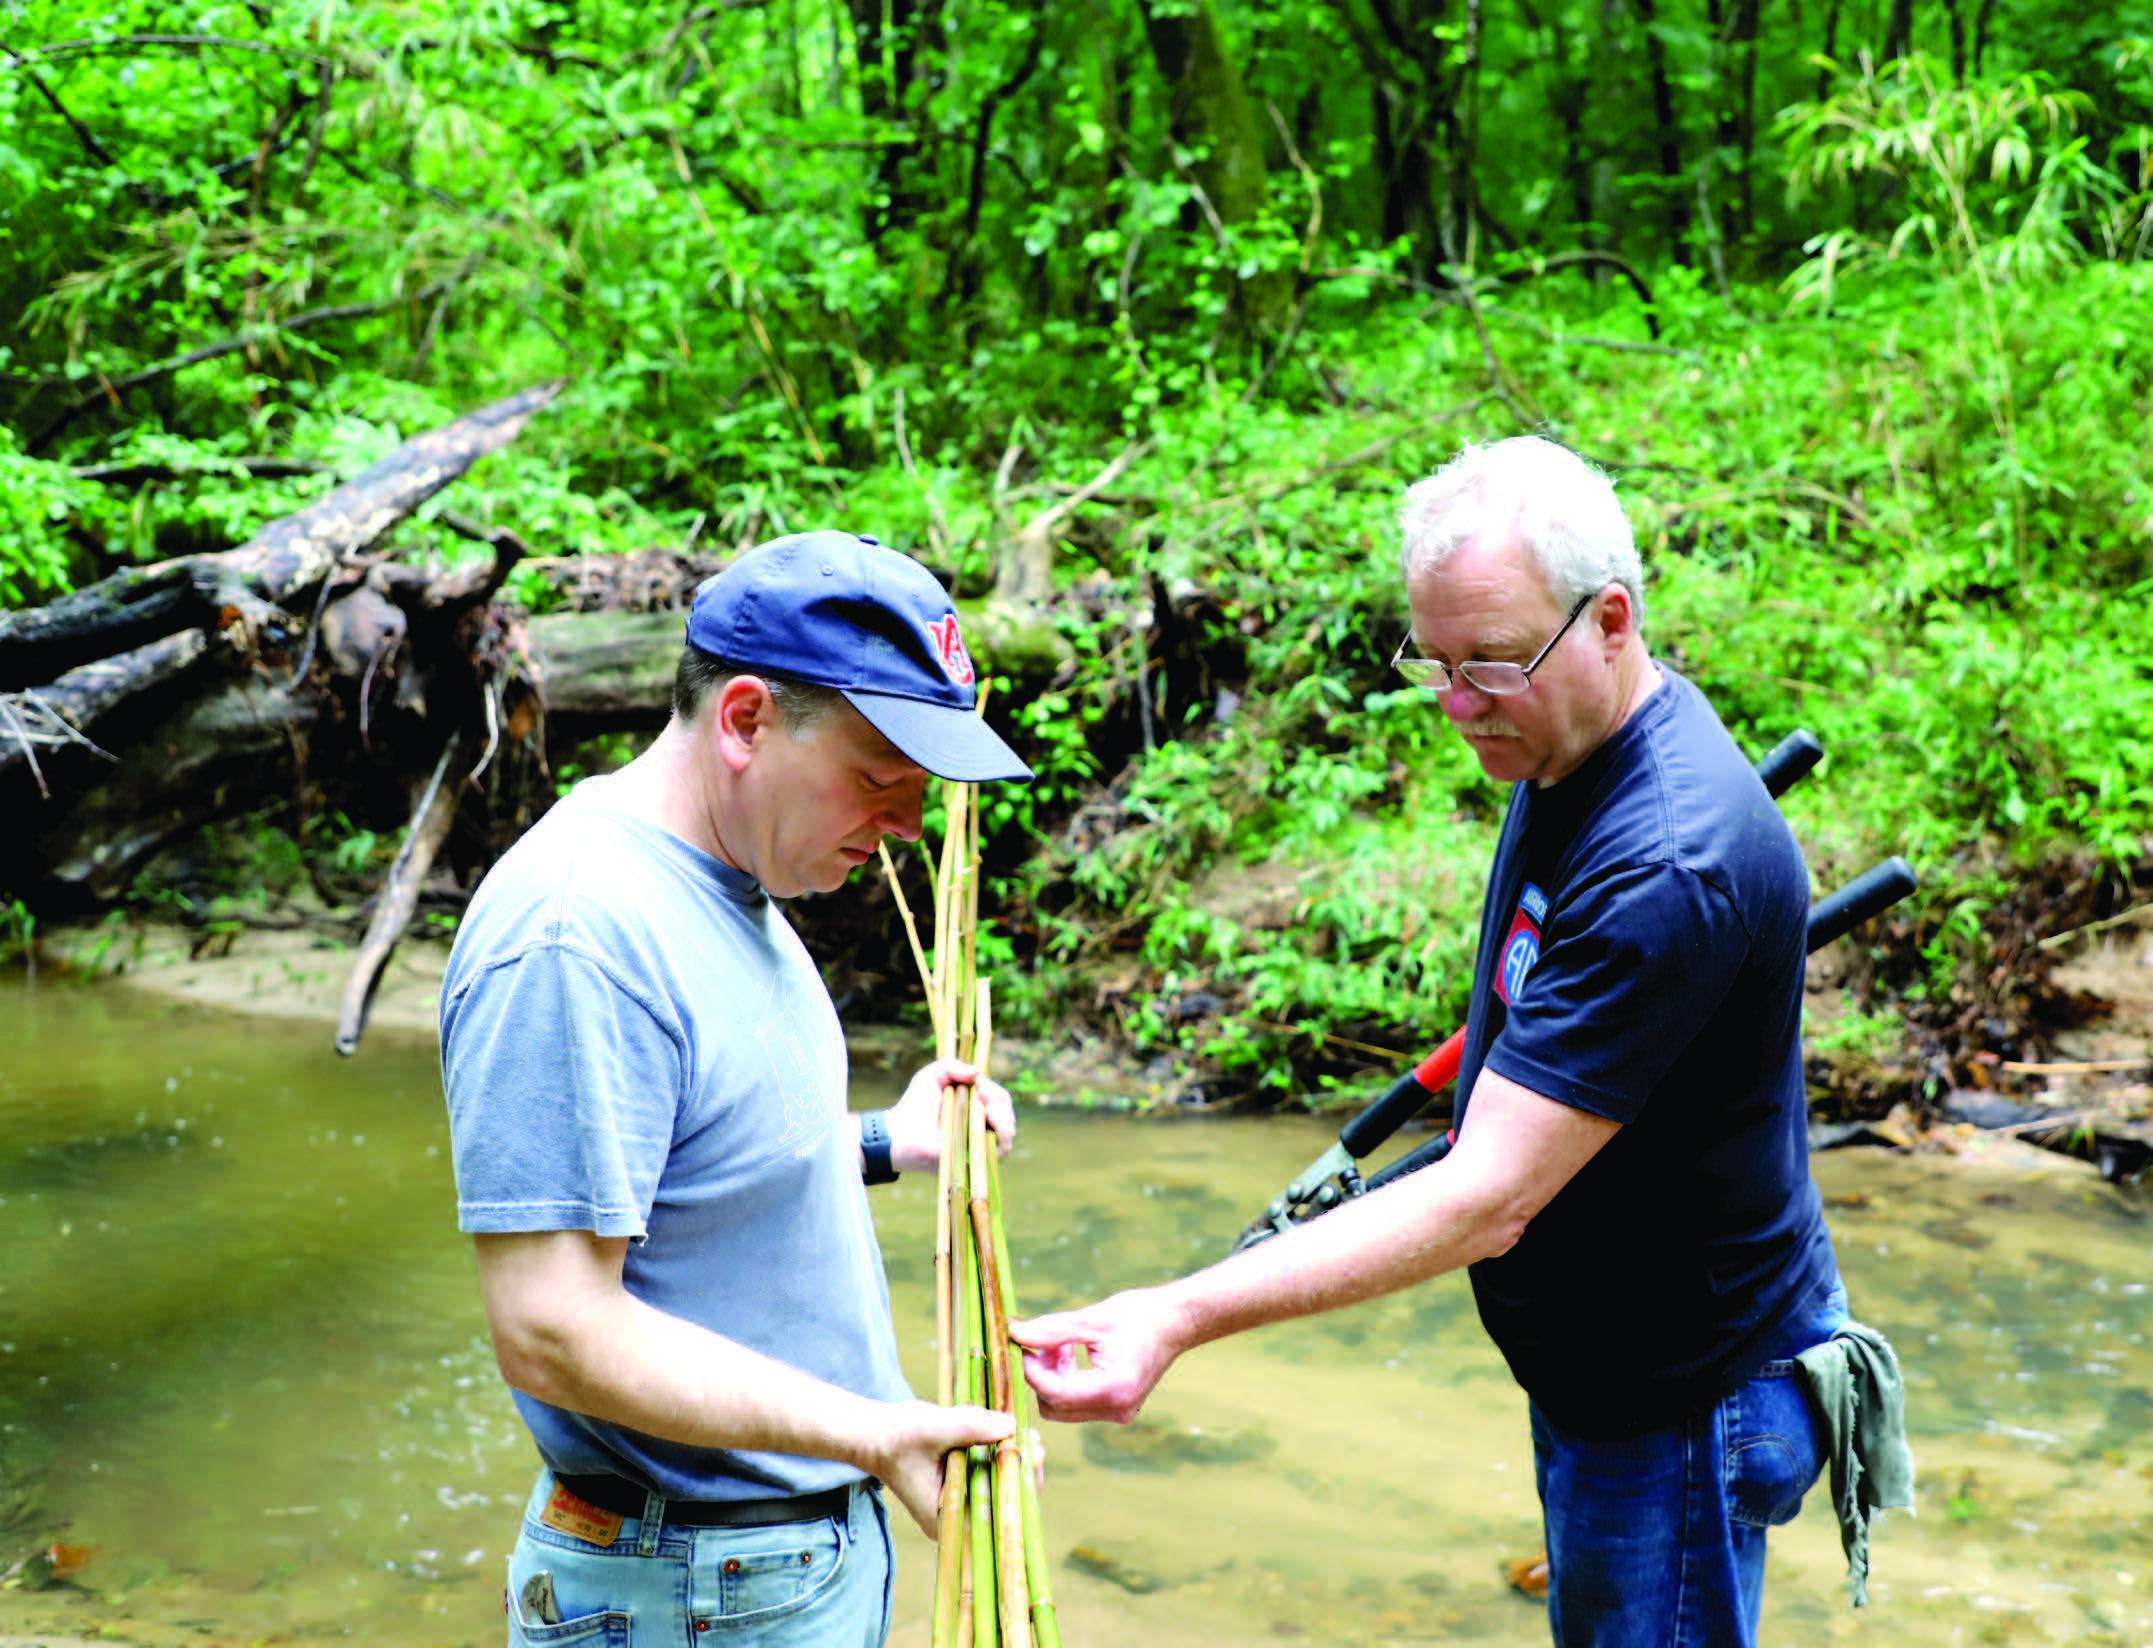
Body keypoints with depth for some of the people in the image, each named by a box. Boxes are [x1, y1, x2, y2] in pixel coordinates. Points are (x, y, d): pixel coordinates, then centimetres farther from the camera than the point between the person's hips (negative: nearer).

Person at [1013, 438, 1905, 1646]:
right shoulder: (1569, 747, -2)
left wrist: (1183, 1318, -41)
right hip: (1597, 1365, 10)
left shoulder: (1668, 870, -33)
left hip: (1678, 1405, -9)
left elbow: (1486, 1203, -36)